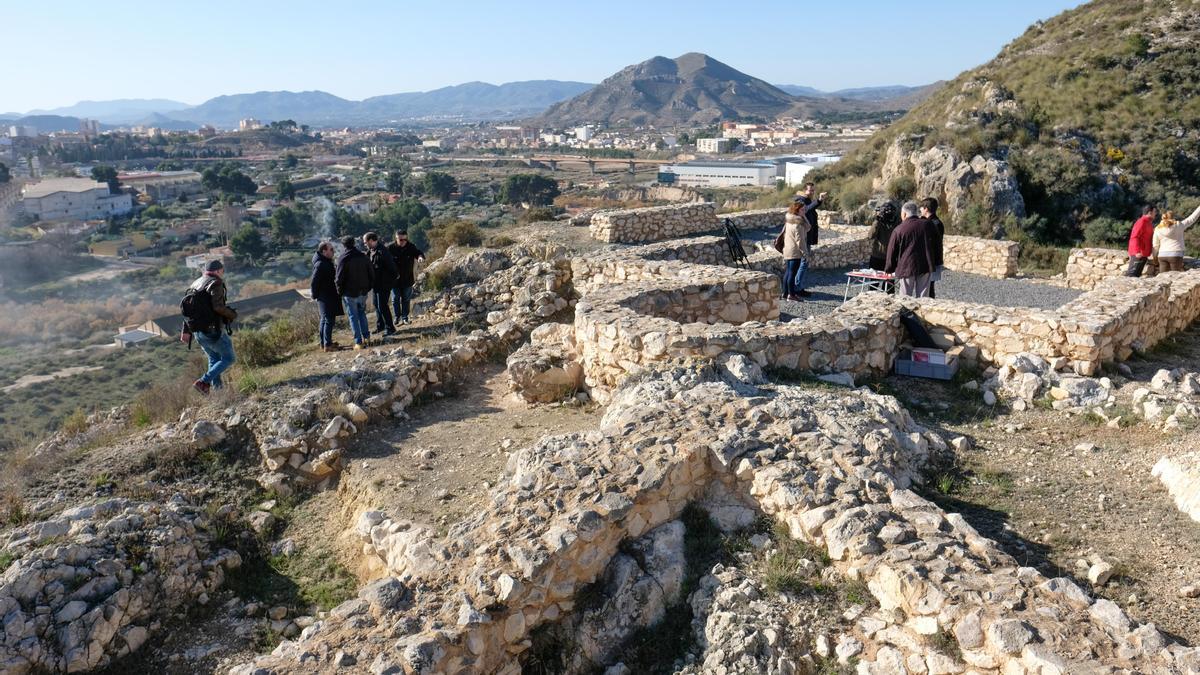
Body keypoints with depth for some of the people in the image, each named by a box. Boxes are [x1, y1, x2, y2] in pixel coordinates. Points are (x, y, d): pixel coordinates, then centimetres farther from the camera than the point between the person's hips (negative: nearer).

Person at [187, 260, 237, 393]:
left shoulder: (195, 284, 16)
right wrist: (233, 314, -7)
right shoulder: (216, 283, -10)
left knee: (214, 359, 20)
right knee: (229, 358, 3)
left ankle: (217, 387, 17)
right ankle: (203, 382, -8)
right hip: (213, 330, -8)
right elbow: (218, 307, -24)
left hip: (198, 331, 8)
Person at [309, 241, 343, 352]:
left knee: (325, 319, 16)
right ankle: (327, 345, -3)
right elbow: (313, 282, -21)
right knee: (328, 320, -7)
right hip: (325, 297, -10)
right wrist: (315, 295, -11)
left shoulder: (326, 262, 11)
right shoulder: (320, 264, -20)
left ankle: (324, 343, 24)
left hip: (330, 296, 10)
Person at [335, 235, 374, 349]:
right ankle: (367, 337, 19)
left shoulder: (343, 259, -13)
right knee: (362, 313, 20)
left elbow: (339, 277, -13)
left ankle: (359, 342, 1)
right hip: (363, 292, 4)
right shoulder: (363, 256, 1)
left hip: (349, 293, -4)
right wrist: (369, 287, 13)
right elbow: (371, 274, 5)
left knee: (353, 316, 3)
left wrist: (340, 291, 2)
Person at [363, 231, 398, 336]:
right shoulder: (370, 252, 8)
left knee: (382, 306, -7)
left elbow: (391, 267, -22)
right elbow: (369, 266, 18)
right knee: (377, 305, 18)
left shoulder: (382, 252, -21)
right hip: (375, 283, 10)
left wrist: (392, 280, -18)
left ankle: (390, 328, 2)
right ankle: (380, 326, 32)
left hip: (384, 284, -10)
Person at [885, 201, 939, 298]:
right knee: (923, 297, 7)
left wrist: (889, 270, 9)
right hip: (925, 268, 4)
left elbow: (892, 252, -1)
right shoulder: (928, 225, 6)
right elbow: (935, 244, 18)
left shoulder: (899, 230, -6)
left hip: (906, 268, -3)